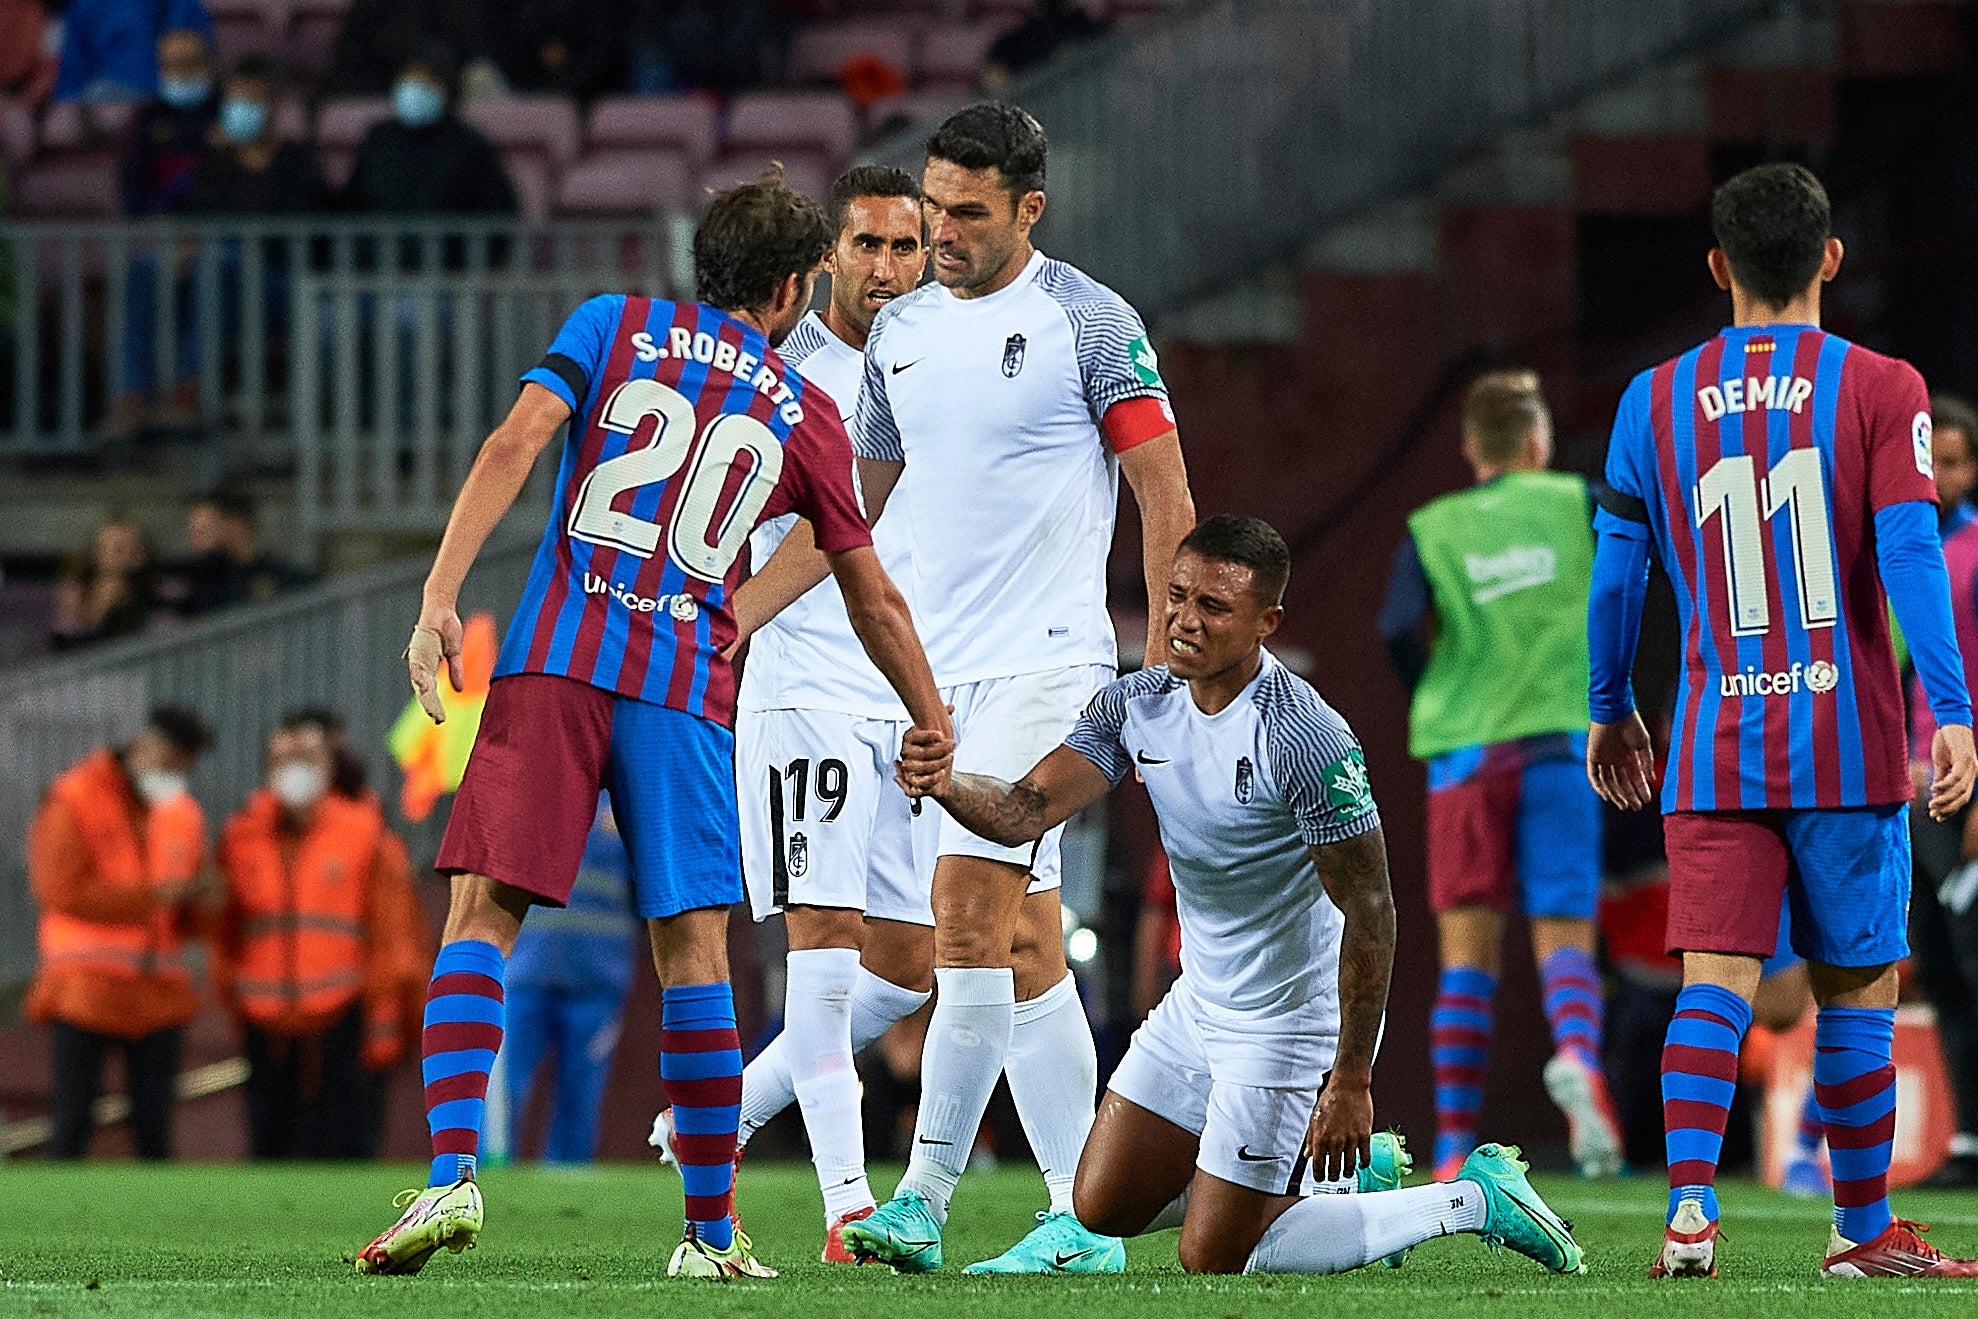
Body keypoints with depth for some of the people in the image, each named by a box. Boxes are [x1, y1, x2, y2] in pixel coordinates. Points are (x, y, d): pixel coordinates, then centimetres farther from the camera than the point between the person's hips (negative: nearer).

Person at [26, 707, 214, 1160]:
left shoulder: (182, 813, 14)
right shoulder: (72, 802, -3)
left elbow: (190, 918, 18)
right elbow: (61, 888, -15)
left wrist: (194, 901, -7)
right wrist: (152, 896, -17)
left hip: (157, 996, 5)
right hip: (84, 992, -5)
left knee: (154, 1123, 4)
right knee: (73, 1122, -6)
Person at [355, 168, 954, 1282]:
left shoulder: (615, 326, 12)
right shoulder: (806, 415, 15)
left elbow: (515, 447, -4)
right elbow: (874, 602, 21)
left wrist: (441, 595, -8)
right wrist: (939, 734, 32)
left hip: (555, 664, -1)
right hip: (689, 691, 1)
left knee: (482, 918, -2)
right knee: (694, 952, 4)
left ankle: (453, 1177, -19)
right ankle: (714, 1233, 5)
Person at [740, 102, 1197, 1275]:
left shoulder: (1089, 322, -5)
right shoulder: (900, 332, 14)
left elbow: (1168, 501, -5)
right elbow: (850, 505, 24)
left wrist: (1165, 660, -12)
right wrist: (734, 616, 20)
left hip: (1048, 660, -7)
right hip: (943, 670, 7)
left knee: (970, 901, -17)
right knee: (1026, 942, 7)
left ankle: (924, 1198, -16)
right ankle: (1085, 1220, 9)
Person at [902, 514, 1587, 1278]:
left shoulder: (1307, 740, -26)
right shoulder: (1137, 705, -3)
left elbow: (1370, 912, -23)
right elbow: (1025, 813, -9)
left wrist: (1352, 1081, -24)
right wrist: (943, 781, -32)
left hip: (1292, 1021, -8)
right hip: (1199, 1005, 8)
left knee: (1214, 1261, -4)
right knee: (1103, 1207, 13)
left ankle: (1473, 1199, 8)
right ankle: (1356, 1174, 24)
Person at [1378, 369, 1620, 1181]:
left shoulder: (1430, 530, 6)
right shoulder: (1576, 505, 5)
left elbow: (1399, 630, -6)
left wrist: (1431, 699, 9)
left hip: (1465, 749, 1)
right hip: (1560, 743, -1)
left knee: (1467, 952, 5)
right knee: (1563, 932, -2)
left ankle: (1454, 1147, 2)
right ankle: (1577, 1053, -36)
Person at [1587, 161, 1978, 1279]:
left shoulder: (1655, 401, 6)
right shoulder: (1880, 389, -2)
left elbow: (1617, 571, 9)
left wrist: (1610, 711, 22)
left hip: (1714, 755, 2)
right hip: (1849, 743, -2)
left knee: (1716, 981, -3)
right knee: (1857, 992, 8)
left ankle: (1691, 1210, -21)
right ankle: (1864, 1232, 15)